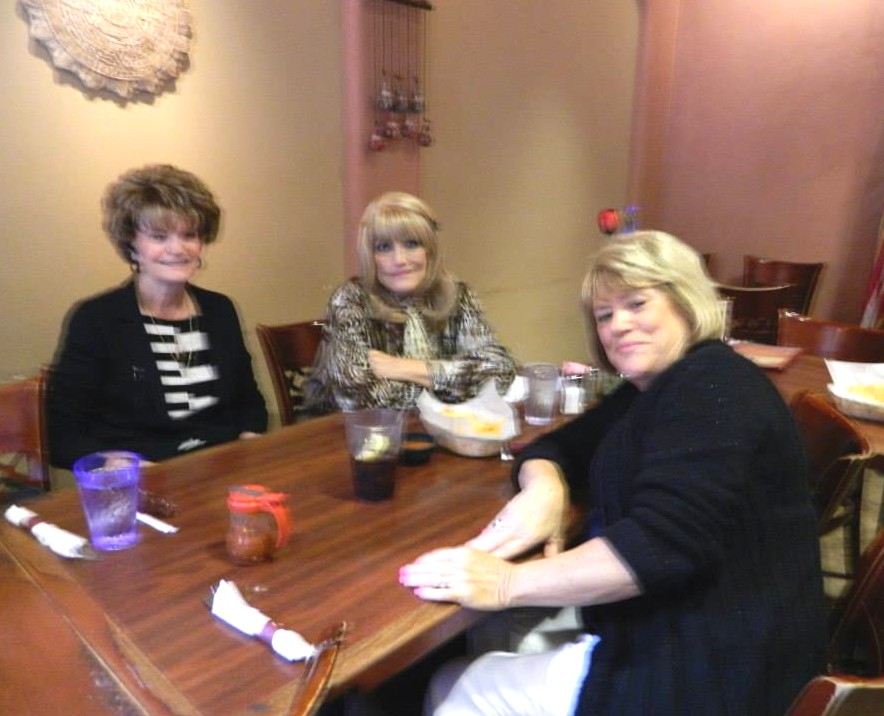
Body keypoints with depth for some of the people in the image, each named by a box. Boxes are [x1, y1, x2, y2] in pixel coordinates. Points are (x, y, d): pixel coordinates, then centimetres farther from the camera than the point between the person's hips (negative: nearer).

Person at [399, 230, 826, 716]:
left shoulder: (711, 386, -18)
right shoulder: (645, 393, 11)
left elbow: (663, 542, -30)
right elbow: (556, 447, 12)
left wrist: (509, 583, -28)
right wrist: (543, 486, -12)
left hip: (711, 672, -8)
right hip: (659, 636, 8)